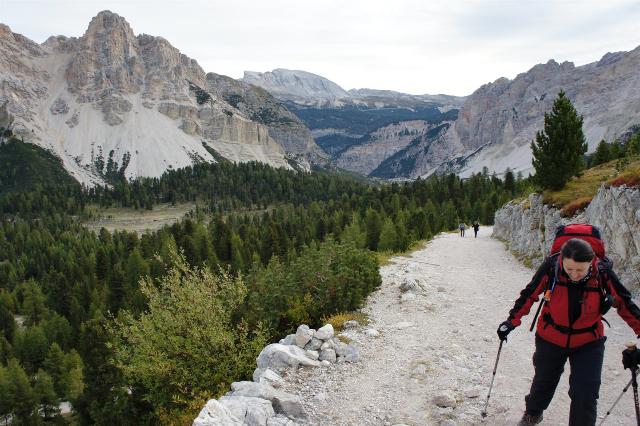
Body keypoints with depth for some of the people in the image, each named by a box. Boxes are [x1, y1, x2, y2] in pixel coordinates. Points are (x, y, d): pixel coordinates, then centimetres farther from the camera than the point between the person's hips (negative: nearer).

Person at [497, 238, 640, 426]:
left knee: (585, 396, -4)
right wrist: (512, 320, -7)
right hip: (550, 338, 1)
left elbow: (624, 303, -6)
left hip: (588, 342, 0)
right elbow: (530, 294, -9)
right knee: (543, 381, 21)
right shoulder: (551, 267, -24)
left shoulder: (603, 272, -23)